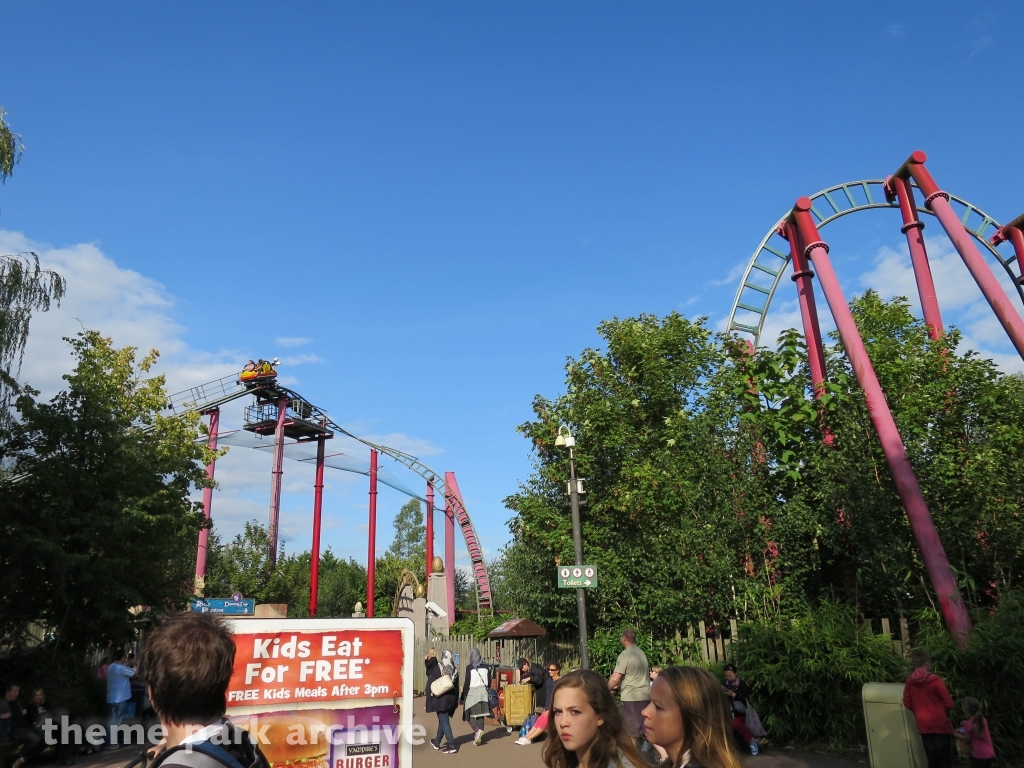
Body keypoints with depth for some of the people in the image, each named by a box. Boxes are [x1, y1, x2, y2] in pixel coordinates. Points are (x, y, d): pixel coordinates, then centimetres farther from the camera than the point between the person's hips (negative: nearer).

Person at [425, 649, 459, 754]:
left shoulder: (437, 668, -11)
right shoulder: (453, 669, 4)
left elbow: (432, 683, -12)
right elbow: (456, 685, 9)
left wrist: (430, 697, -6)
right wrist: (456, 700, 16)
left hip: (440, 697, -6)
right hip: (451, 698, 6)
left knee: (444, 721, -3)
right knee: (443, 719, 21)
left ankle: (451, 745, -11)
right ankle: (437, 742, 36)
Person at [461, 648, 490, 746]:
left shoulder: (470, 667, -9)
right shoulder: (485, 667, 6)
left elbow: (467, 683, -10)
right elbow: (489, 682, 11)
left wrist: (463, 697, -4)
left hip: (472, 692, -5)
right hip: (483, 692, 5)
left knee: (469, 714, 4)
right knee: (480, 715, 10)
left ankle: (477, 730, -17)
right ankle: (478, 737, 10)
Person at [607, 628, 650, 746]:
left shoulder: (625, 655, -14)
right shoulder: (641, 653, 10)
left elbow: (614, 679, -19)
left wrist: (608, 689, 0)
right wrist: (618, 687, 23)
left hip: (631, 698, -7)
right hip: (645, 696, 7)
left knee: (632, 732, 2)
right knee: (643, 730, 13)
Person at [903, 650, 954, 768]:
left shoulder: (909, 681, 0)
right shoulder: (934, 680, -14)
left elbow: (907, 703, 5)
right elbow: (949, 703, -9)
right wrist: (944, 712, 12)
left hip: (923, 725, 4)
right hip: (939, 723, -4)